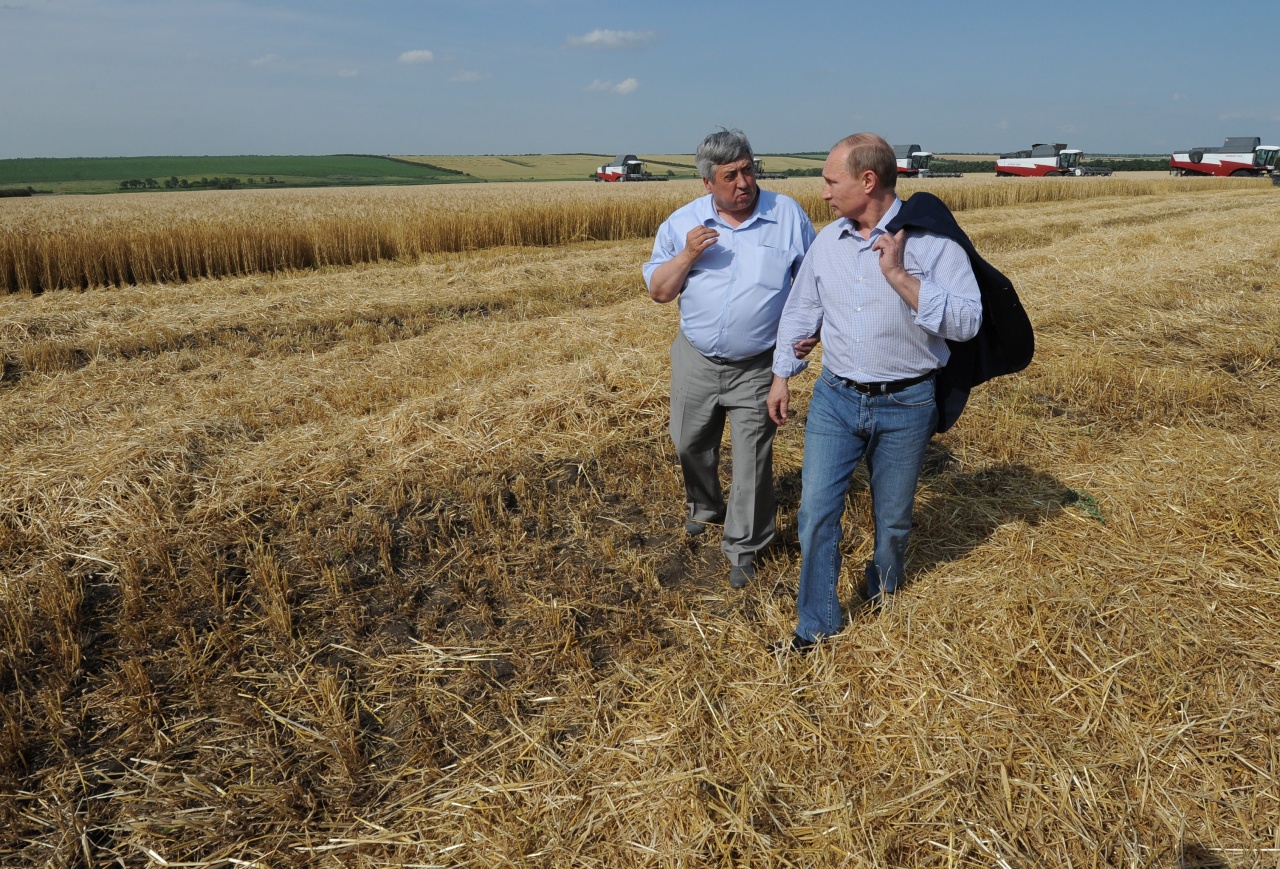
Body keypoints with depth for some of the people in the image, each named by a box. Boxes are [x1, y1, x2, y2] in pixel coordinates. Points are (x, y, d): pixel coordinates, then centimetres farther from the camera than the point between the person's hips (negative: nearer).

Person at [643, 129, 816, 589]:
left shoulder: (787, 214, -4)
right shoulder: (682, 222, -1)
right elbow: (657, 291, -1)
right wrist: (687, 254, -17)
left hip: (758, 367, -2)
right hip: (696, 361, 3)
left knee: (753, 460, 0)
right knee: (690, 444, 18)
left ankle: (743, 547, 16)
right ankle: (704, 506, 46)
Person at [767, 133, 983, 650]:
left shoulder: (930, 240, -12)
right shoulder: (827, 241, 3)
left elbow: (966, 322, -20)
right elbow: (800, 310, 14)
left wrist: (900, 276, -26)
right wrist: (781, 376, 14)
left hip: (906, 404, -3)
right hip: (835, 397, 3)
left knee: (893, 515, 14)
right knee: (816, 509, 0)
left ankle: (884, 589, 43)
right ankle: (817, 623, 15)